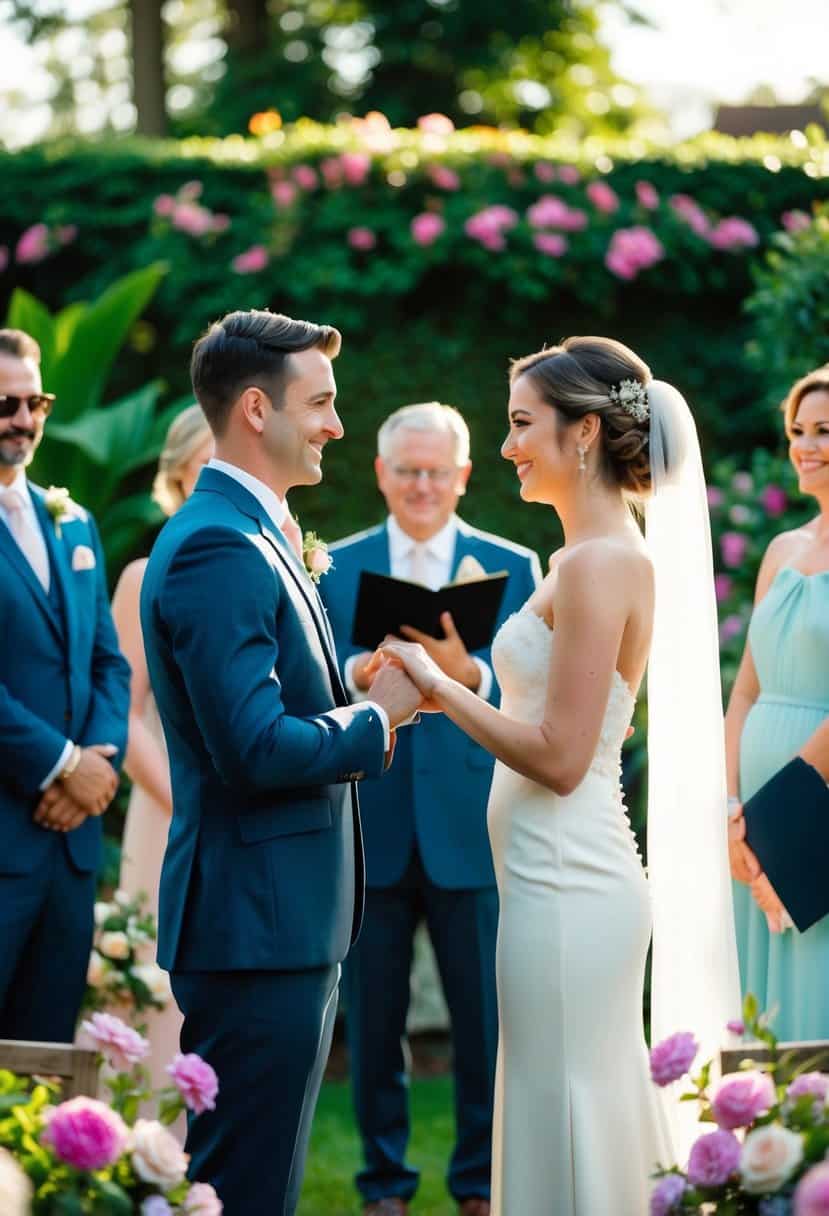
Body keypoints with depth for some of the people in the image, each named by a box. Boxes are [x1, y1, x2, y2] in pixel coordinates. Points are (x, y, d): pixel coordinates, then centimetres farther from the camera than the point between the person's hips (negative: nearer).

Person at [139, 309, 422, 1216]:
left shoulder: (248, 536, 15)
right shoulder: (218, 548, -18)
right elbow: (257, 750, -24)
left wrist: (369, 697, 4)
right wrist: (378, 718, -10)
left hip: (284, 920, 11)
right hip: (257, 926, -11)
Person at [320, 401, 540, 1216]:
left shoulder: (510, 567, 7)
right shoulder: (334, 567, 8)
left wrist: (465, 671, -22)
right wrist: (362, 673, -21)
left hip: (471, 831, 0)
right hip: (369, 828, 1)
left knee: (487, 1019, 3)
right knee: (373, 1019, 6)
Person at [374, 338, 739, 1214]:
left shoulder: (596, 564, -18)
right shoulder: (610, 553, 11)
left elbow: (559, 757, -19)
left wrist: (439, 688, -12)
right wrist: (444, 691, 12)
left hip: (564, 887, -10)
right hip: (576, 875, 10)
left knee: (562, 1122, -1)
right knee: (592, 1116, 17)